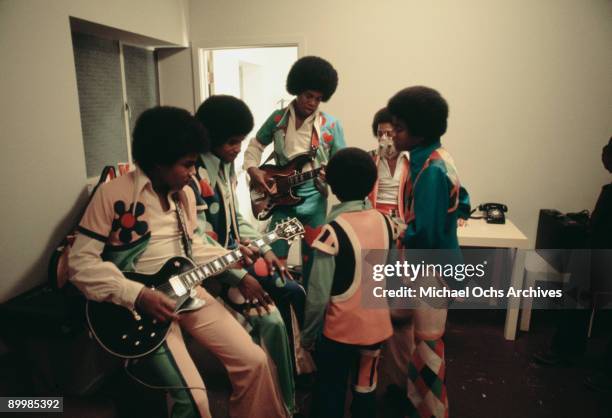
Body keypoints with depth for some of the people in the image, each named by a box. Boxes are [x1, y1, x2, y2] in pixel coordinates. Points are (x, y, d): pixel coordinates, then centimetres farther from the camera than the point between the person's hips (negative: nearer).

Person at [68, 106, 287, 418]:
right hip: (139, 303, -5)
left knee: (253, 360, -1)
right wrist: (137, 296, -21)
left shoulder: (185, 194, 7)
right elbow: (81, 262, -13)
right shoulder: (113, 194, -13)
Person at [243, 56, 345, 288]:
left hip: (314, 201, -1)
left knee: (312, 262, 9)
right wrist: (253, 169, -5)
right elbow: (255, 145, 12)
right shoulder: (277, 118, 2)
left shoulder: (331, 125, -3)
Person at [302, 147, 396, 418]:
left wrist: (308, 335, -5)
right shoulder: (385, 222, -4)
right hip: (376, 325, 5)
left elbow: (318, 295, -19)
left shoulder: (333, 230, -21)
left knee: (330, 396, 15)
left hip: (339, 330, -5)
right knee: (366, 390, 22)